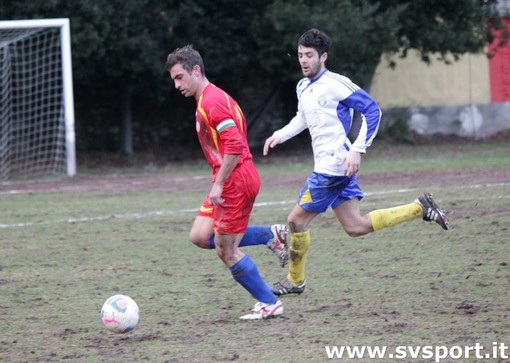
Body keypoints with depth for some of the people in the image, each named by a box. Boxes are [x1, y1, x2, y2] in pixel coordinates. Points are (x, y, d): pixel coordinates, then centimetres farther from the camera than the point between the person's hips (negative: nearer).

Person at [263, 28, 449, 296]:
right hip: (327, 166, 9)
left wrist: (357, 150, -21)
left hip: (333, 166, -9)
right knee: (355, 227, 9)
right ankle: (420, 208, 16)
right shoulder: (303, 87, 12)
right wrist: (280, 135, 14)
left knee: (296, 221, -3)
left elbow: (372, 110, -16)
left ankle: (295, 280, 13)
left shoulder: (335, 84, -14)